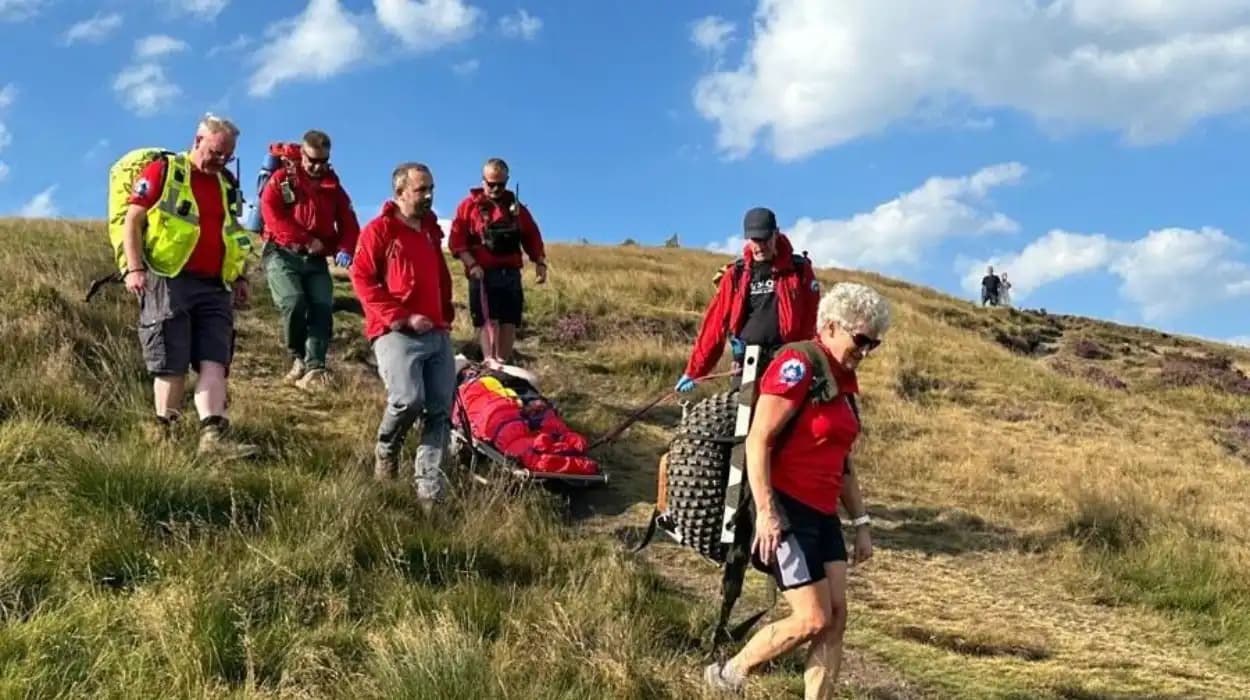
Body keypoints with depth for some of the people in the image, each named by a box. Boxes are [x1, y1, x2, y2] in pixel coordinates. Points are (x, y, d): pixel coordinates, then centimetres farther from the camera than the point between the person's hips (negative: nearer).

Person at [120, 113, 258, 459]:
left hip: (215, 287, 5)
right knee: (172, 365, -4)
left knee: (214, 361, -7)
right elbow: (133, 219, -3)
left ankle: (213, 436, -15)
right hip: (169, 281, -5)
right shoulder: (162, 171, 2)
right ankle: (164, 435, 10)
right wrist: (135, 268, -13)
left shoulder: (228, 185, 20)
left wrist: (240, 276, 17)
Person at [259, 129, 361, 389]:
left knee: (322, 308, -15)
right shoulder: (282, 179, 4)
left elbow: (349, 223, 9)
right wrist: (307, 240, -15)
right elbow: (272, 215, -10)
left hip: (316, 260, 4)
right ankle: (298, 357, -3)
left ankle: (315, 368, -22)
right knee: (294, 303, -24)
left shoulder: (334, 187, 16)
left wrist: (345, 249, -12)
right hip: (282, 254, -3)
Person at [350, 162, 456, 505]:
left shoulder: (431, 231, 21)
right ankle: (386, 450, 8)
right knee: (409, 399, -24)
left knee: (441, 411, -2)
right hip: (396, 333, -7)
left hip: (437, 334, 7)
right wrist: (401, 318, -14)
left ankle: (429, 488, 2)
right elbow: (362, 278, -7)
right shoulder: (379, 230, 0)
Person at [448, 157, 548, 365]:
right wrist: (471, 264, -14)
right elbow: (456, 240, -3)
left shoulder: (517, 207, 16)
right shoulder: (468, 206, 4)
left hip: (511, 274, 4)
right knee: (488, 321, -12)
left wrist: (540, 263, 4)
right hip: (482, 274, -4)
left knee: (509, 322, 4)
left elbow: (532, 237, 17)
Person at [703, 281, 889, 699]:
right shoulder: (798, 364, -12)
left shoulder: (844, 381, 15)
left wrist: (860, 522, 19)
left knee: (836, 619, 4)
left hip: (822, 514, 9)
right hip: (786, 509, -9)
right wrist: (766, 512, -23)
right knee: (814, 620, -7)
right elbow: (758, 440, -18)